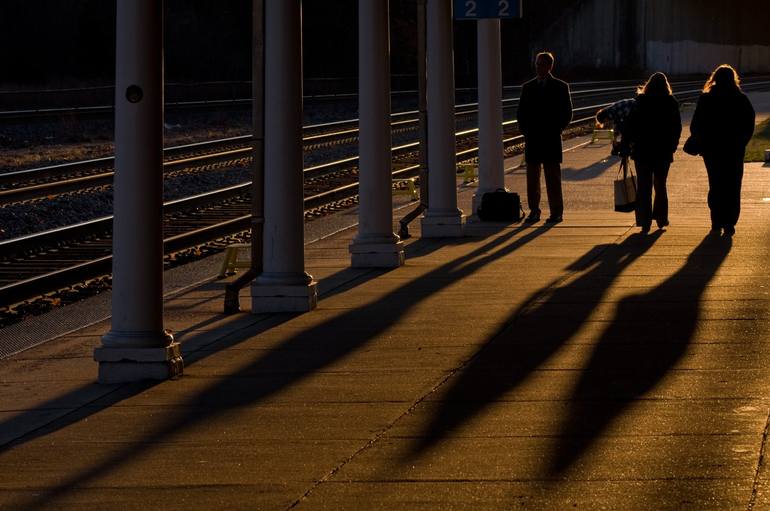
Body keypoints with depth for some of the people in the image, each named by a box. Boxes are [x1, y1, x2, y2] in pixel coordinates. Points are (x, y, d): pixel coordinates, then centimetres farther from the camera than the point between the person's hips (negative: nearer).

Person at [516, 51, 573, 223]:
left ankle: (556, 212, 2)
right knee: (532, 177, 4)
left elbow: (567, 113, 4)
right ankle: (534, 211, 10)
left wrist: (557, 129, -5)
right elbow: (521, 112, 15)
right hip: (532, 139, 3)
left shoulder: (560, 87, 3)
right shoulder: (527, 87, 11)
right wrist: (524, 130, 2)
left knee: (553, 178, -2)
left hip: (551, 139, -3)